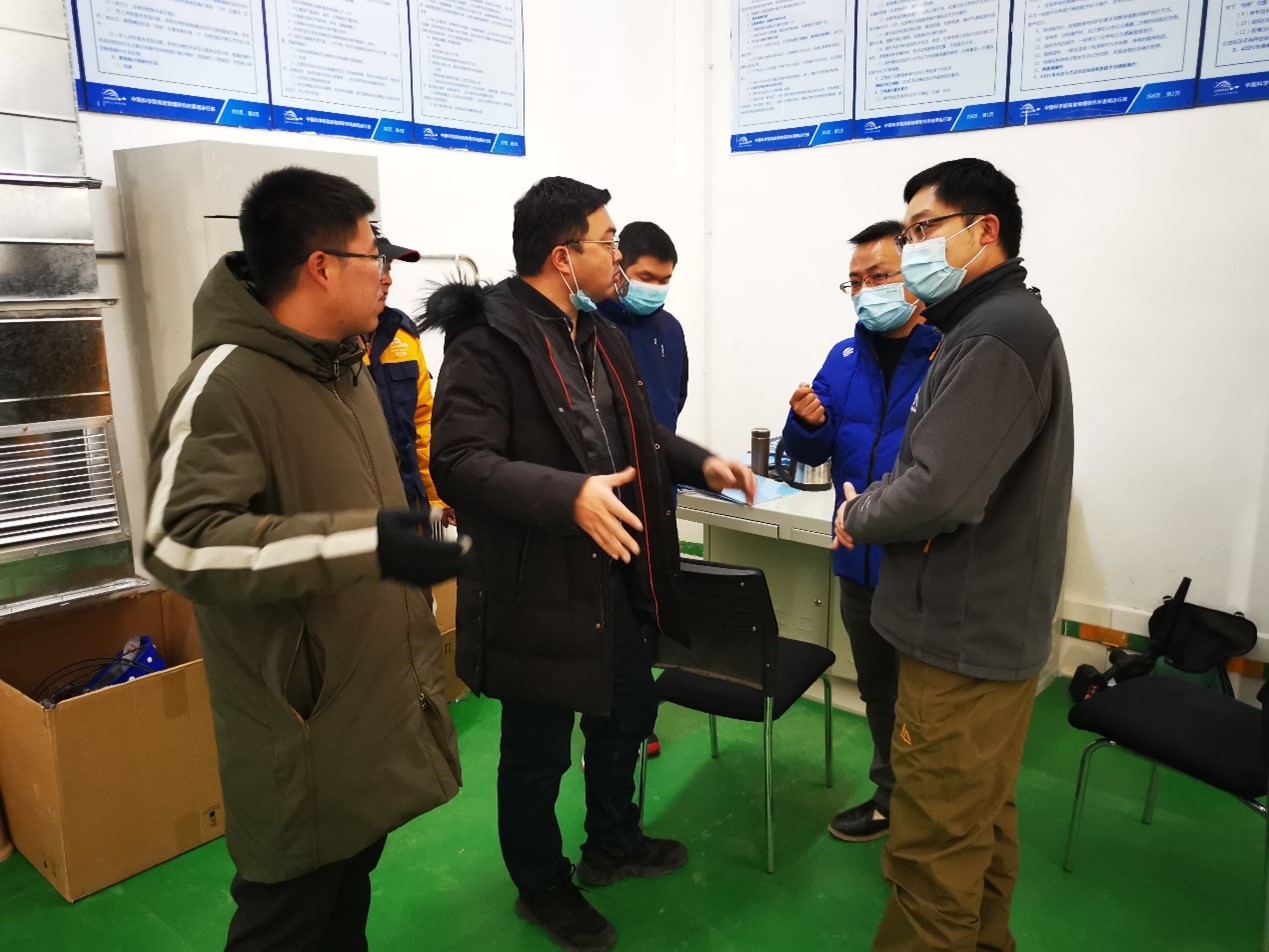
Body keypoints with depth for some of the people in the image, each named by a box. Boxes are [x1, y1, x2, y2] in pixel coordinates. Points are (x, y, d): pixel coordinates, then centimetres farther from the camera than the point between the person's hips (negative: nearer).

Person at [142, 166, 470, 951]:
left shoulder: (345, 371, 11)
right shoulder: (227, 383, -21)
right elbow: (182, 542, -31)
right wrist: (364, 545, -38)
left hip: (375, 705, 9)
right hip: (303, 733, -8)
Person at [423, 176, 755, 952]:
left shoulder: (600, 336, 11)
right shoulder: (487, 343, -20)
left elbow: (635, 433, 21)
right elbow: (461, 464, -28)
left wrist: (700, 463, 7)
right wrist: (569, 496, -39)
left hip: (616, 574, 9)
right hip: (538, 588, -9)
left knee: (628, 712, 25)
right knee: (537, 752, 11)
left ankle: (613, 843, 50)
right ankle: (543, 888, 36)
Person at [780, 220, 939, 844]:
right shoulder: (844, 357, 7)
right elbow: (811, 452, 8)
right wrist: (809, 422, -12)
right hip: (860, 559, 6)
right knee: (878, 689, 22)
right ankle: (892, 796, 44)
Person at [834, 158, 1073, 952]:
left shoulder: (994, 337, -21)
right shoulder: (1008, 322, 14)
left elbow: (940, 492, -27)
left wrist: (857, 518, -8)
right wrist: (874, 501, 1)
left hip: (963, 634, -10)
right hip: (996, 622, 10)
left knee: (936, 840, 4)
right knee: (981, 821, 23)